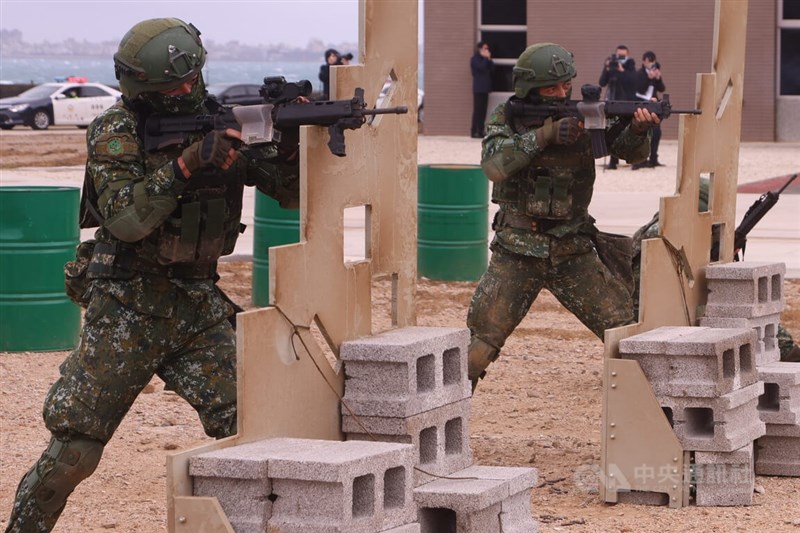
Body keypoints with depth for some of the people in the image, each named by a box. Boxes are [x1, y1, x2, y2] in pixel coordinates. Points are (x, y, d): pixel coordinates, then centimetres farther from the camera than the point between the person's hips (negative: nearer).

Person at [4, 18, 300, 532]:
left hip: (200, 303, 4)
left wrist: (292, 142, -21)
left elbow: (290, 192, 0)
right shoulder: (116, 132, -10)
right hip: (129, 307, -3)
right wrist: (186, 164, -31)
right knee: (75, 448, -2)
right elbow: (125, 219, -22)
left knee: (244, 426, -8)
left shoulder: (221, 123, 1)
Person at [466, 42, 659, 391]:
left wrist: (638, 129, -28)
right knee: (480, 343, -5)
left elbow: (630, 151, -6)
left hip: (573, 253, 2)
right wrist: (544, 134, -28)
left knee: (624, 329, -2)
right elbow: (494, 165, -20)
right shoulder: (506, 119, -3)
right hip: (516, 254, -2)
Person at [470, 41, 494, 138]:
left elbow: (492, 68, 11)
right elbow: (482, 67, -20)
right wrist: (486, 58, -8)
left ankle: (481, 131, 6)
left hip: (485, 88, 8)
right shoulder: (475, 59, -4)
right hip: (479, 88, -8)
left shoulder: (484, 59, 20)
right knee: (478, 110, -10)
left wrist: (489, 59, 0)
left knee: (483, 110, 6)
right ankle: (474, 131, -10)